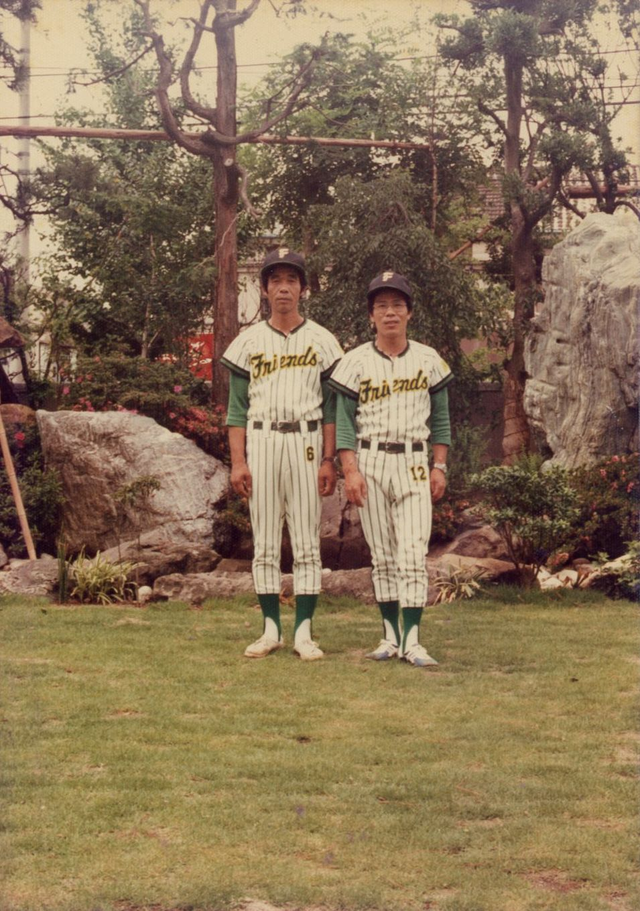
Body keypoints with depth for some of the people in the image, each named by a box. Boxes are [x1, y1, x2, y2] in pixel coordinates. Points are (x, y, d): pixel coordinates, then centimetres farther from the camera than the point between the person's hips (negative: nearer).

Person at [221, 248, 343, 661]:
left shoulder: (321, 341, 6)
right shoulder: (249, 342, 8)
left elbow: (330, 406, 4)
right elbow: (237, 407, 7)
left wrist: (329, 460, -4)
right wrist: (238, 461, -2)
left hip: (305, 441, -1)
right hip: (261, 441, 1)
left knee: (307, 541, -2)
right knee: (264, 541, 3)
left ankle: (304, 632, 2)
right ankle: (272, 630, 10)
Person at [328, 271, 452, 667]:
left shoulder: (429, 361, 6)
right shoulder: (356, 363, 3)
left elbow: (440, 419, 10)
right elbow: (344, 422, 1)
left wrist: (440, 467, 3)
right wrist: (350, 470, -8)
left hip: (413, 463, 0)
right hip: (369, 462, 0)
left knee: (413, 554, -9)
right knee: (382, 555, 5)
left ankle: (412, 640, -10)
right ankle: (390, 635, 13)